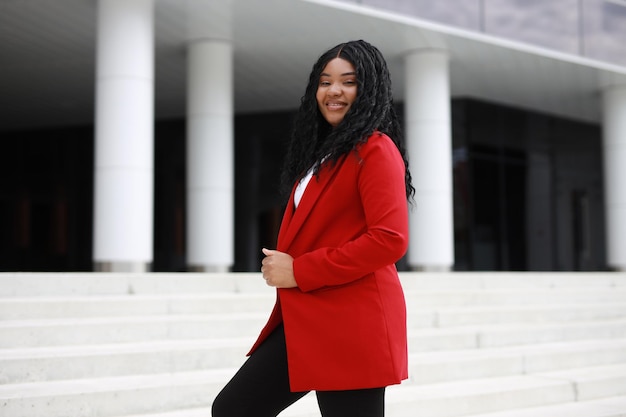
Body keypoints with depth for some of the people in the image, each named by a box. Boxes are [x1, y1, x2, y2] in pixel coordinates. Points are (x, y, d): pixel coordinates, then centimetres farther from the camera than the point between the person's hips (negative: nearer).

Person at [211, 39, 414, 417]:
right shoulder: (322, 151, 20)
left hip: (352, 325, -9)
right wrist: (281, 265, 4)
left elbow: (390, 239, -19)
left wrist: (299, 271, -15)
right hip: (304, 319, 9)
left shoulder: (375, 150, -8)